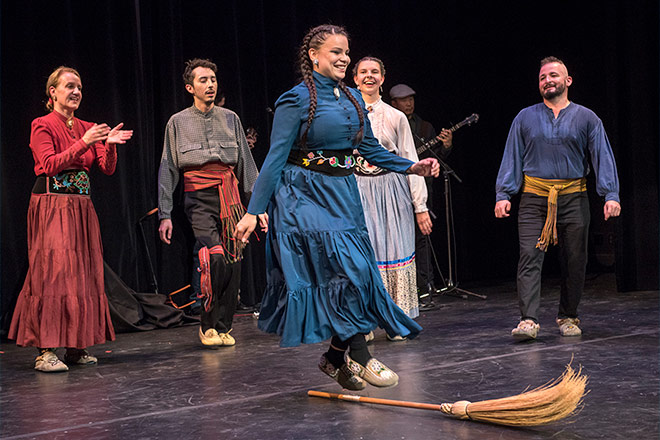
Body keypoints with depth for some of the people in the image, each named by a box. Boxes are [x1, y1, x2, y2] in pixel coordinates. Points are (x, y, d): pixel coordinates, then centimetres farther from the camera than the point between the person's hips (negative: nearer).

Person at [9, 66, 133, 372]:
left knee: (84, 273, 4)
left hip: (82, 208, 7)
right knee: (52, 273, -12)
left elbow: (108, 169, 8)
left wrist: (109, 145, -11)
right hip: (52, 206, -7)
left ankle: (76, 346, 11)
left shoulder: (87, 128, 15)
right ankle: (45, 350, -12)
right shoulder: (42, 126, -2)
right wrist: (83, 144, -22)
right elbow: (51, 164, -15)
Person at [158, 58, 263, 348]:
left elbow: (246, 163, 15)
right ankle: (207, 325, -5)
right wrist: (165, 215, 1)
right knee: (216, 256, -20)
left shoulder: (230, 118, 14)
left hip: (230, 197, 3)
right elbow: (167, 170, 7)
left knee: (234, 260, -1)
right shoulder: (178, 122, 8)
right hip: (199, 197, -3)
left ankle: (223, 327, 12)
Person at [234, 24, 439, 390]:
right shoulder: (297, 99, -9)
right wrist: (253, 211, -14)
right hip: (306, 195, -7)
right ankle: (360, 357, -7)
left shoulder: (352, 98, 11)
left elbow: (370, 149, 18)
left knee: (357, 271, 5)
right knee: (348, 270, -15)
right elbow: (276, 157, -11)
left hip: (343, 195, 7)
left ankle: (335, 357, 18)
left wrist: (413, 166, 7)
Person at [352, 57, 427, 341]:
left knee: (395, 251, 0)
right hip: (357, 192, 0)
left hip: (391, 192, 1)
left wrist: (420, 206, 2)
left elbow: (410, 162, 6)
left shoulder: (395, 117, 6)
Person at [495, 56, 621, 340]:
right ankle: (528, 320, -16)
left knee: (574, 261, 5)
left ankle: (568, 318, 20)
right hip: (534, 198, 0)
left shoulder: (586, 118, 7)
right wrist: (503, 194, -2)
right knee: (529, 257, -12)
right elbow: (512, 157, 8)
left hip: (573, 198, 1)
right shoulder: (525, 118, 10)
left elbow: (602, 156, 3)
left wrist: (611, 195, -8)